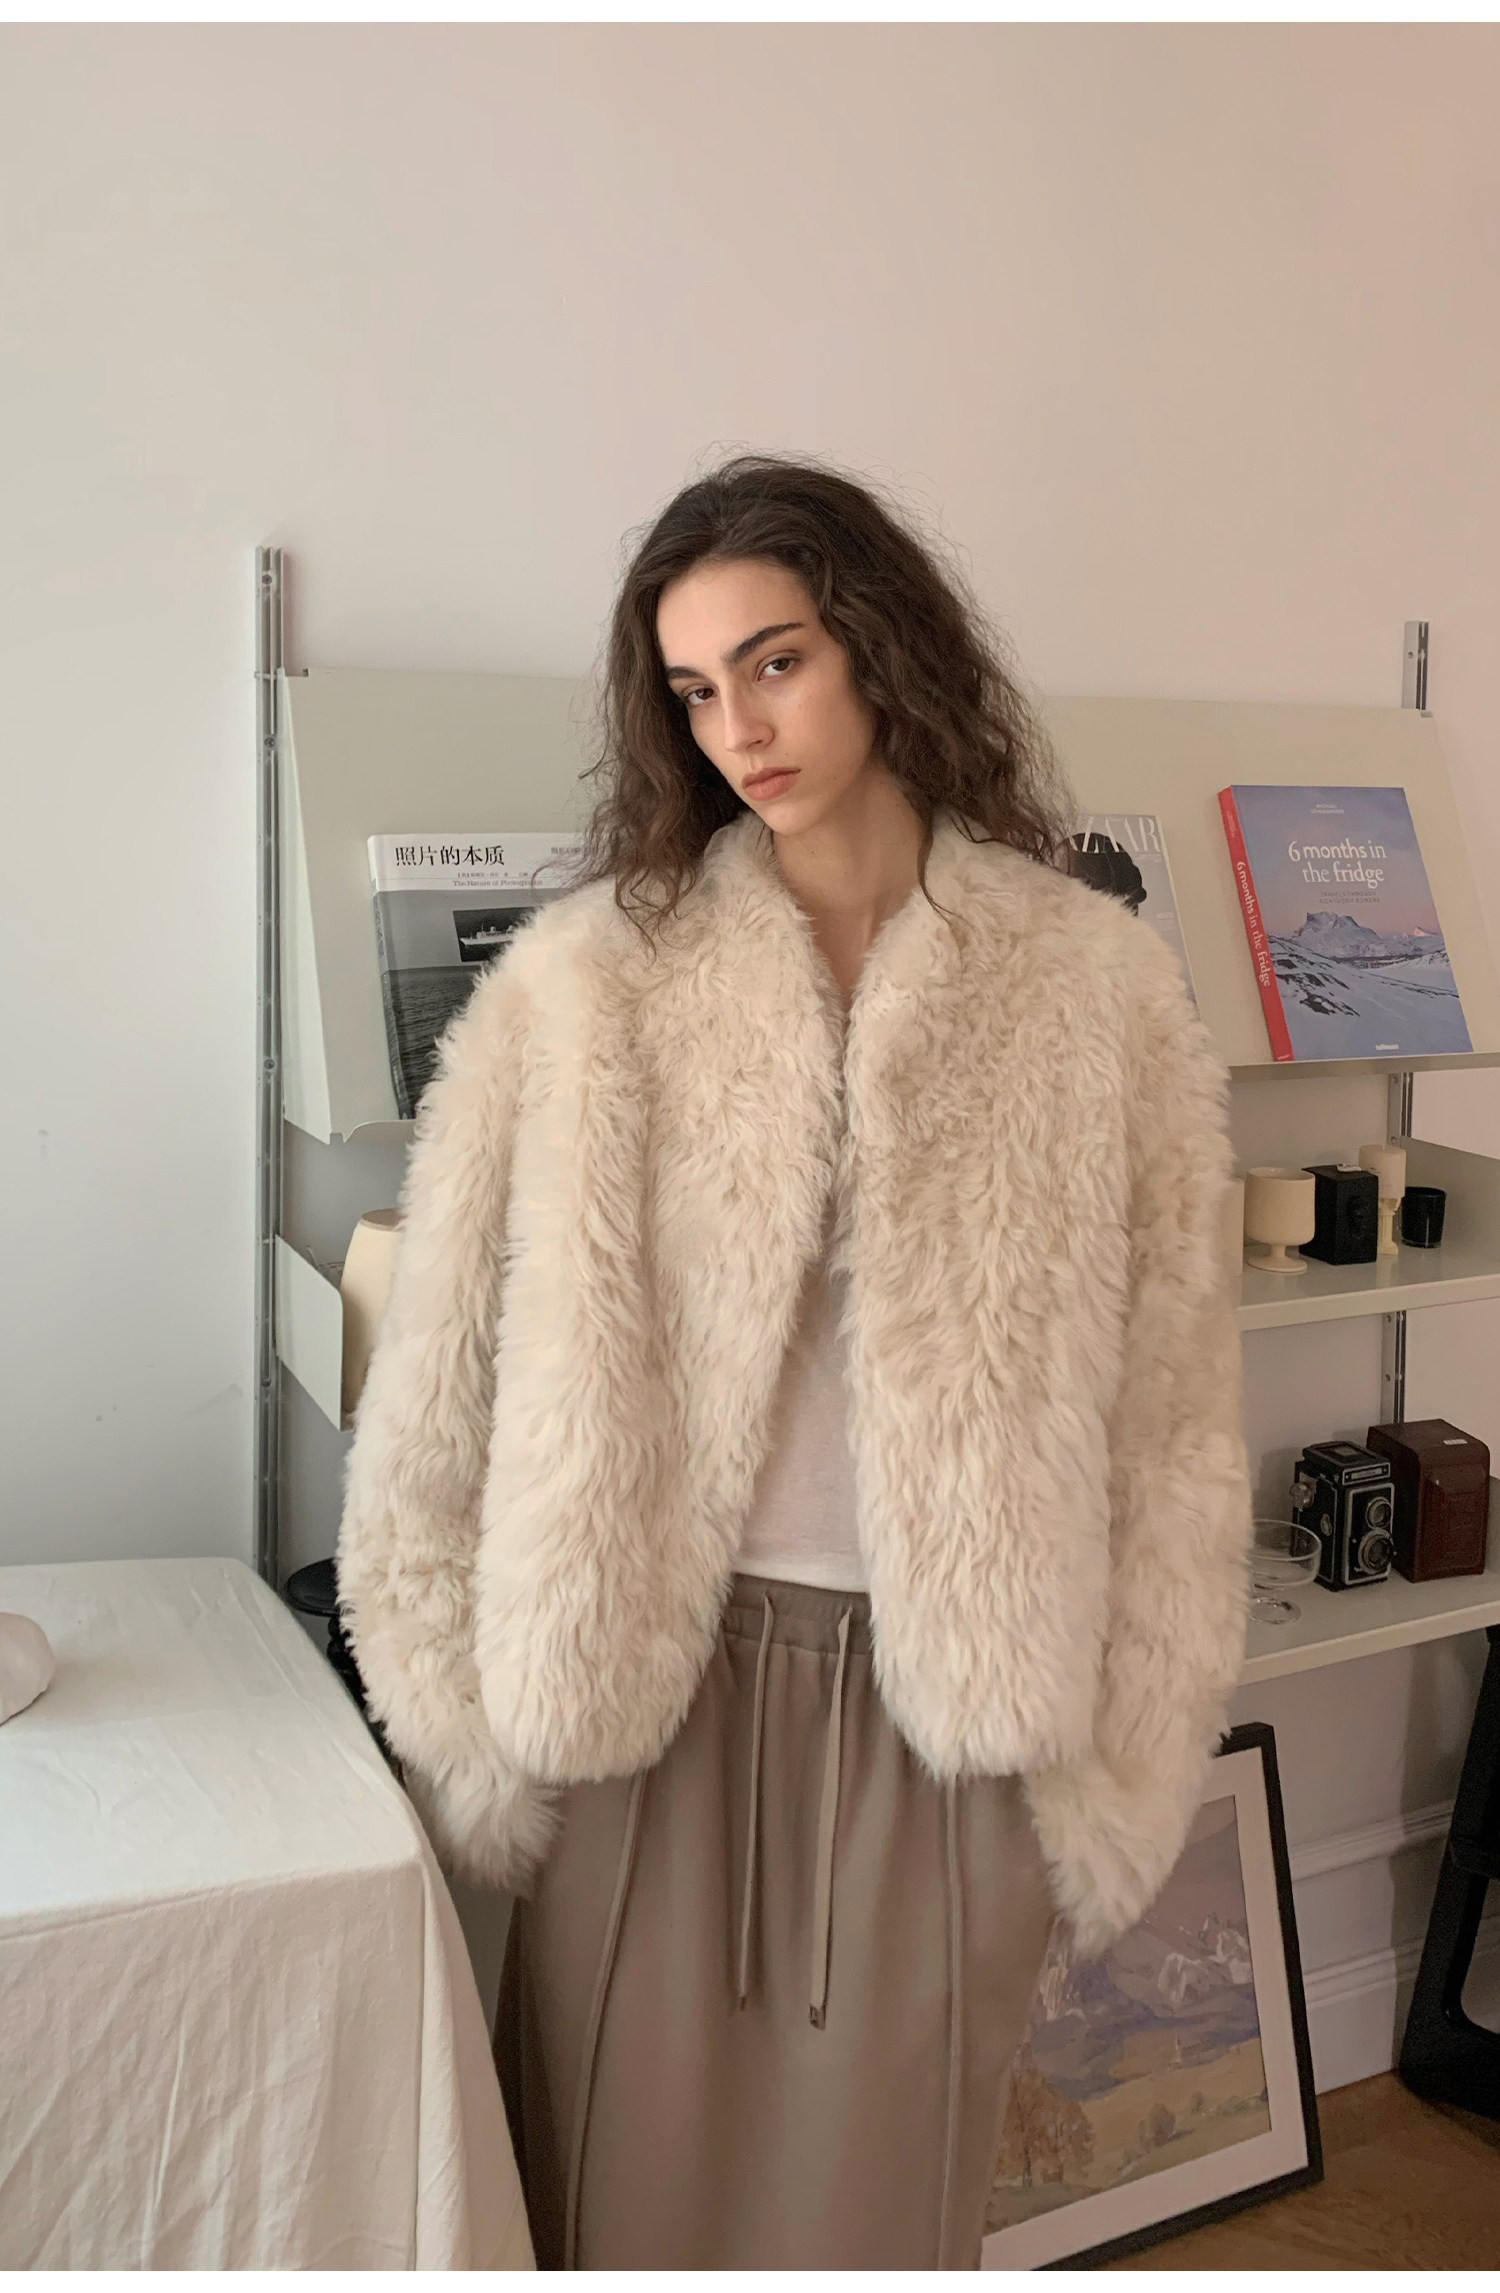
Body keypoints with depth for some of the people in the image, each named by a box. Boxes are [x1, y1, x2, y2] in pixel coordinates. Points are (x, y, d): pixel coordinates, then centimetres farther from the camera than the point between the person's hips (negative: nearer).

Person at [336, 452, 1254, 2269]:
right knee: (630, 2184, 15)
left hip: (948, 1711, 1)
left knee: (876, 2190, 17)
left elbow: (1164, 1405, 0)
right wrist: (475, 1724, -1)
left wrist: (1118, 1784, 0)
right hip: (648, 1693, 0)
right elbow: (445, 1368, -1)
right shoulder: (585, 976, -3)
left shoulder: (1094, 983, -2)